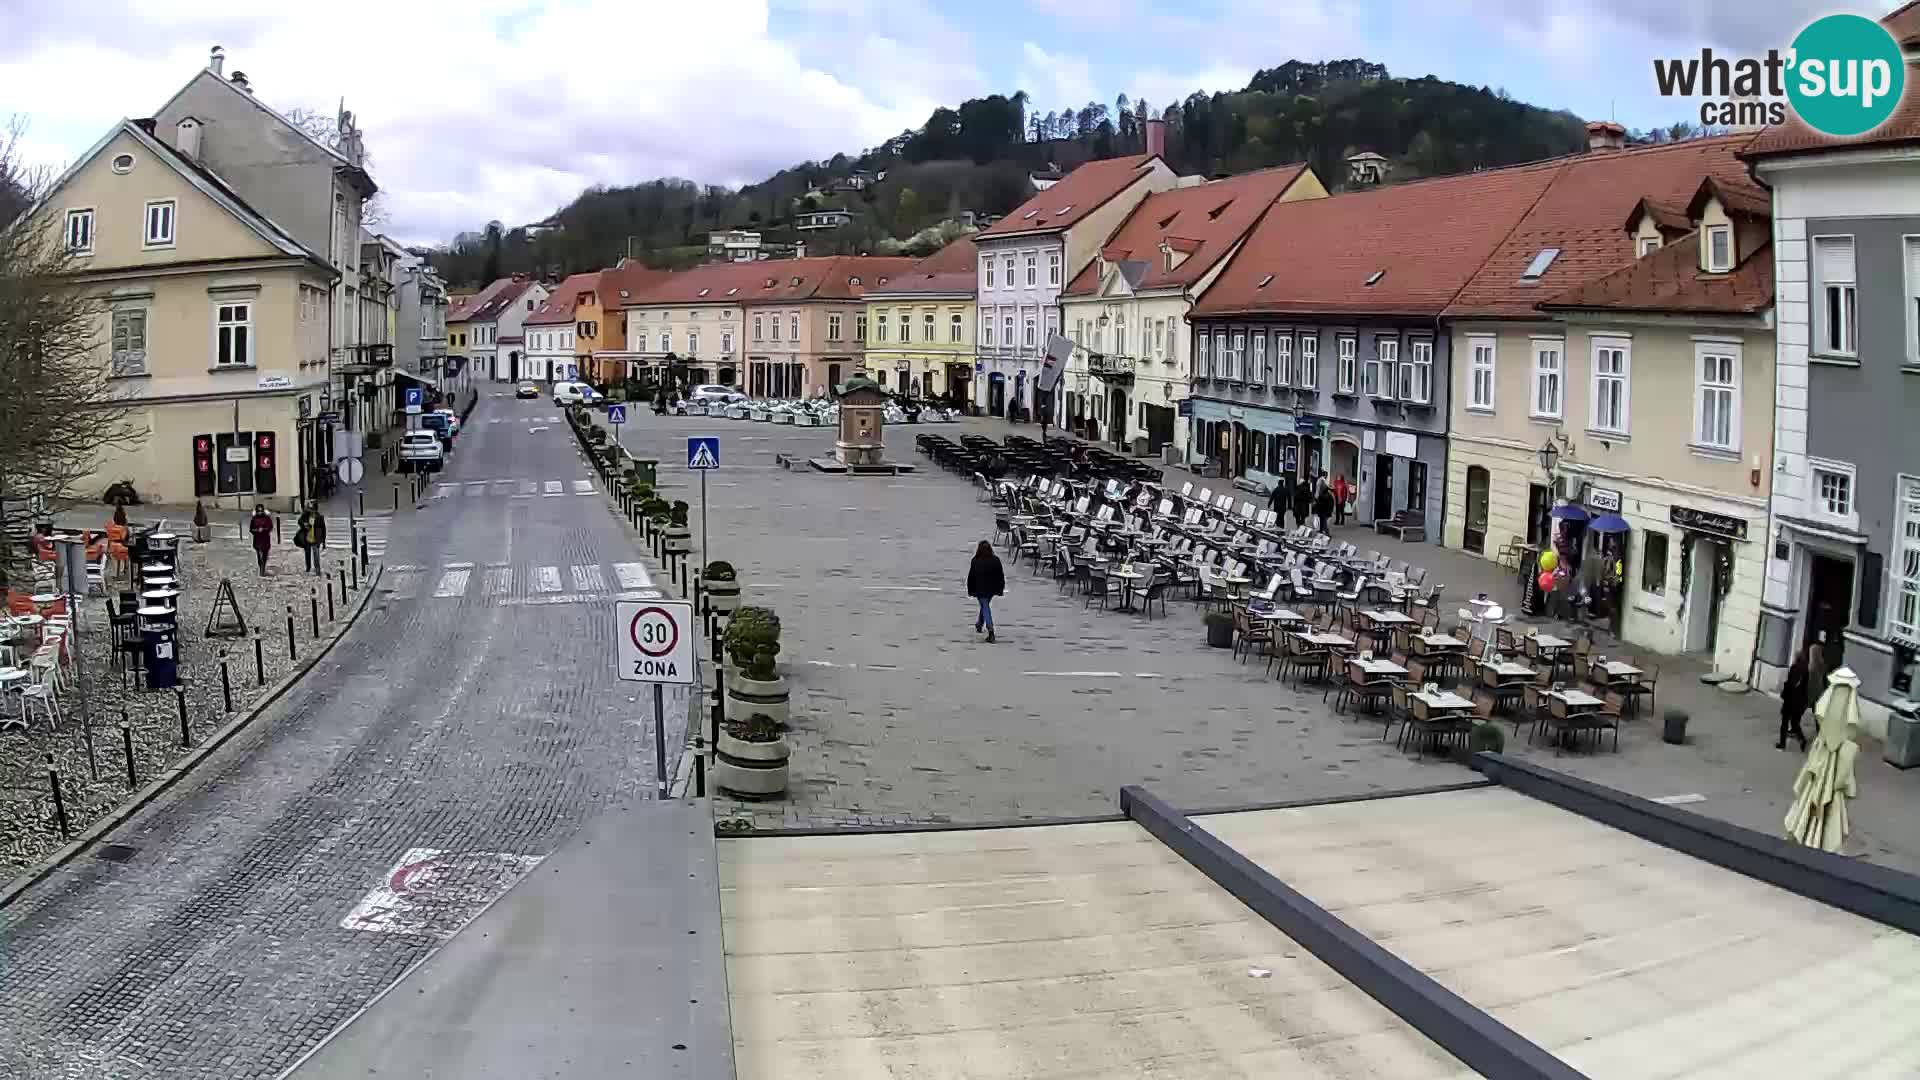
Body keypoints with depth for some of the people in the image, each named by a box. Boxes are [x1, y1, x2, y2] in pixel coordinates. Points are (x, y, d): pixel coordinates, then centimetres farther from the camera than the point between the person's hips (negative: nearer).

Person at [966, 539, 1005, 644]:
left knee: (985, 608, 0)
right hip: (992, 588, 4)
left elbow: (971, 577, -7)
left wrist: (970, 590, 4)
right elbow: (1001, 575, 1)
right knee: (985, 606, 25)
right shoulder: (996, 560, -5)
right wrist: (1001, 588, 11)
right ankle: (979, 625, 43)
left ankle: (990, 630, -15)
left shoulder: (975, 561, -13)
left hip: (980, 589, -4)